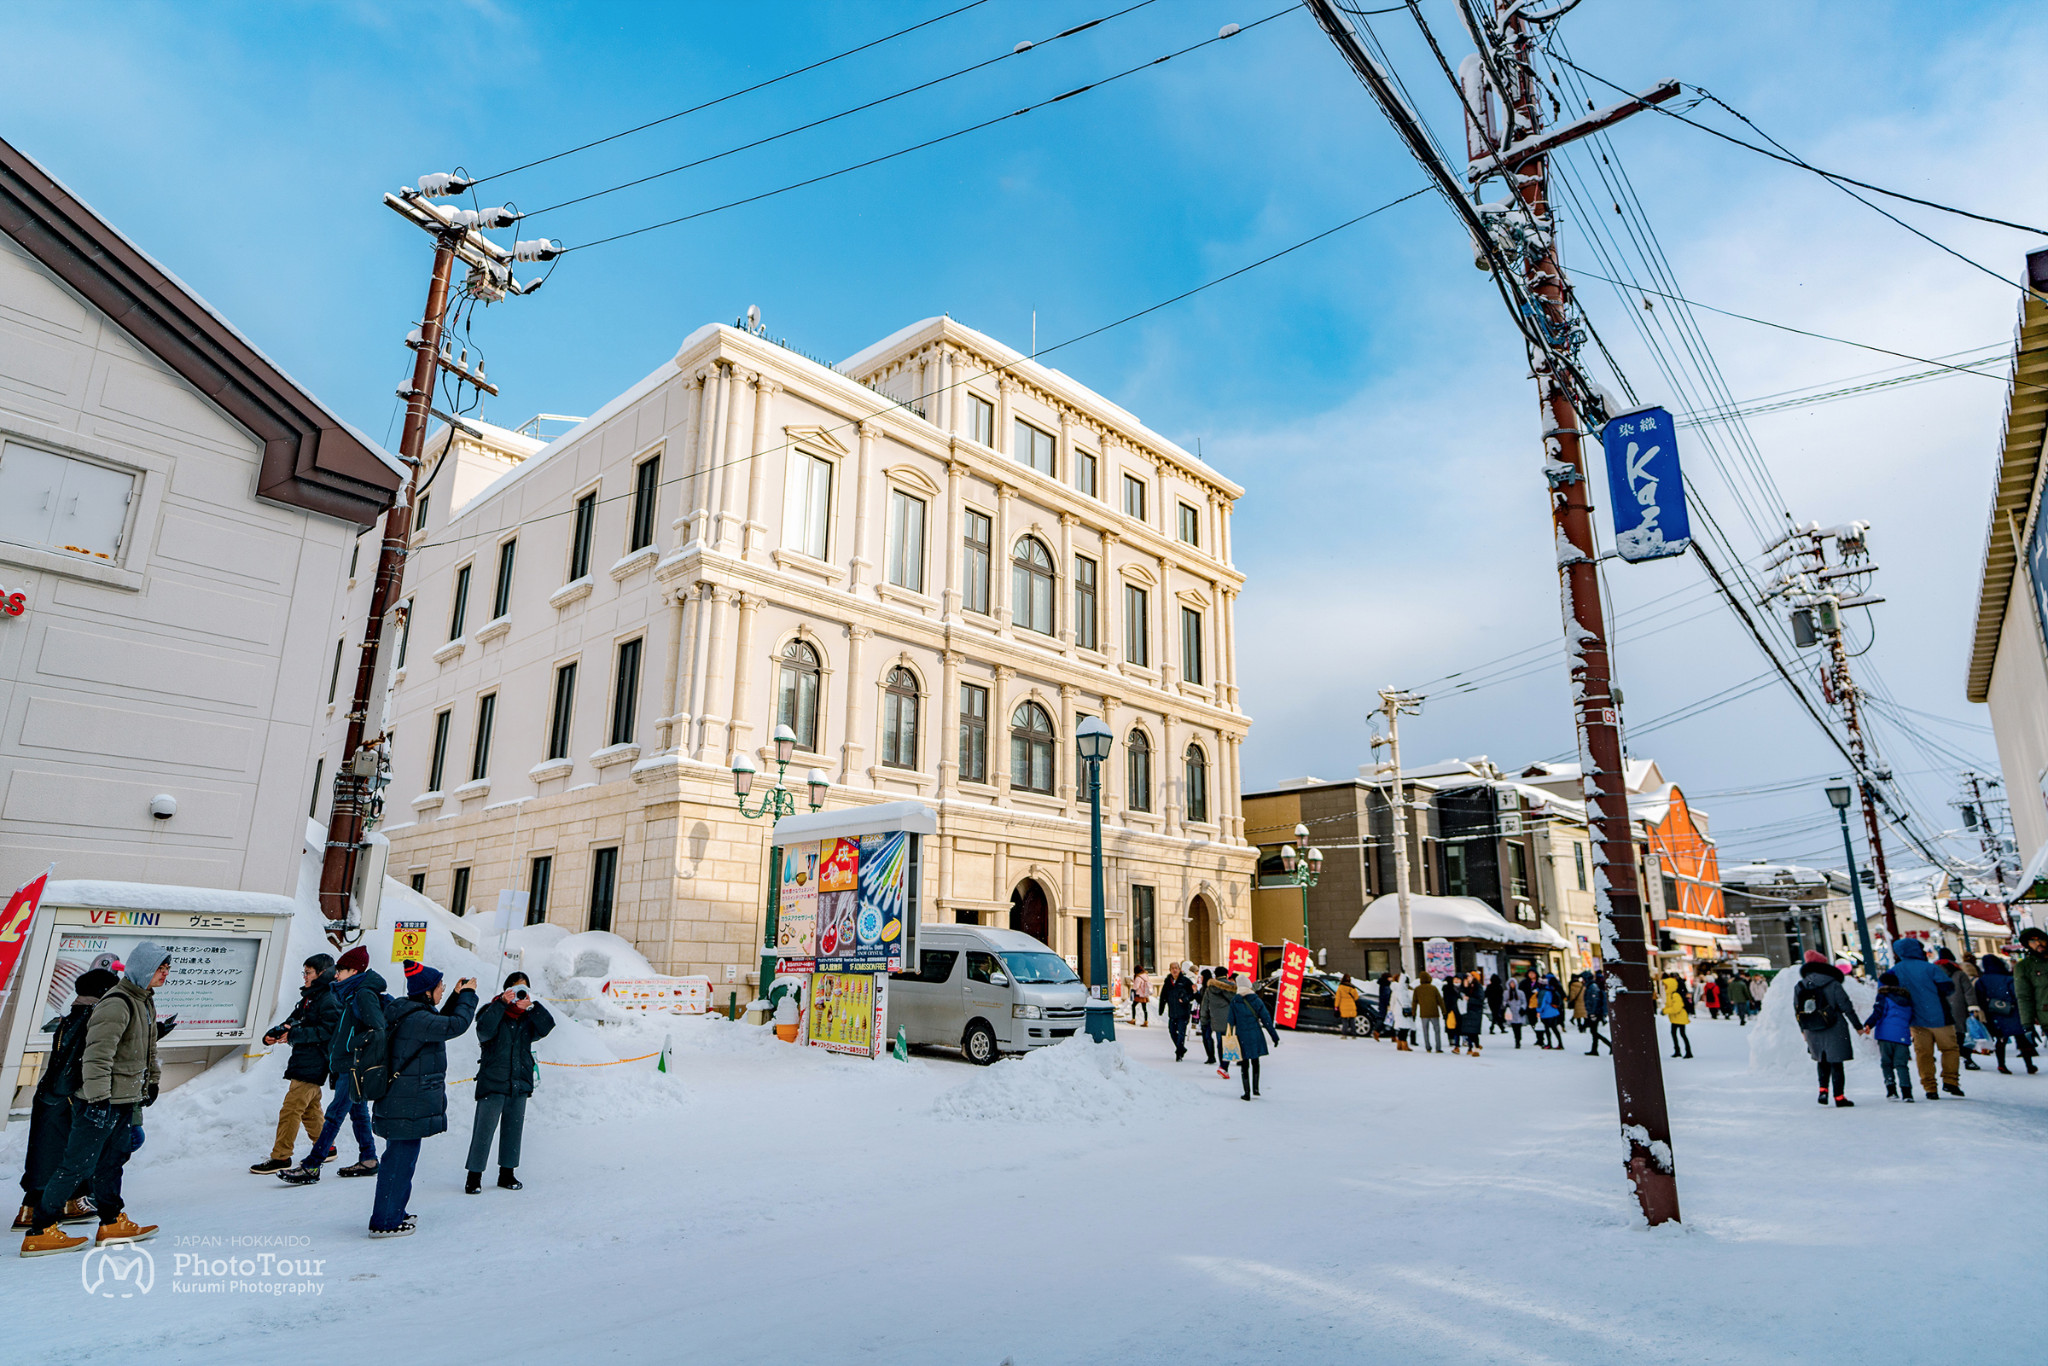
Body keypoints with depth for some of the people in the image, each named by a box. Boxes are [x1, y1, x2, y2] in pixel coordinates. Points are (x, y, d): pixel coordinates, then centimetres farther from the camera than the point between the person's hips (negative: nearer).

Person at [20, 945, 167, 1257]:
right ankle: (40, 1233, 7)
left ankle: (112, 1224, 20)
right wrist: (98, 1097, -26)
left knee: (113, 1161, 14)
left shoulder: (145, 1001, 12)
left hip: (126, 1099, 10)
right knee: (78, 1164, -3)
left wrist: (151, 1080, 28)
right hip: (101, 1102, -10)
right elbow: (98, 1054, -25)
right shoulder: (116, 1004, -20)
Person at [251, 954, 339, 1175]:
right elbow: (292, 1021, 15)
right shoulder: (310, 997, 16)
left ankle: (280, 1157, 2)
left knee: (290, 1110, -7)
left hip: (311, 1065, -10)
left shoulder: (328, 999, -15)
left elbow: (328, 1030, -23)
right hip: (304, 1063, 10)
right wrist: (274, 1034, -3)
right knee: (310, 1108, 17)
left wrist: (294, 1035, -22)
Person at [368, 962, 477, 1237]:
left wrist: (456, 997, 15)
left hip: (400, 1104, 11)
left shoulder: (407, 1013, 10)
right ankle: (384, 1222, 6)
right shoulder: (416, 1019, -23)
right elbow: (455, 1025, -24)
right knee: (400, 1158, -2)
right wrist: (467, 995, -11)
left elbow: (440, 1023, 22)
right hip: (408, 1108, -11)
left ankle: (393, 1213, 32)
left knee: (400, 1158, 20)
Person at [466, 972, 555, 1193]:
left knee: (513, 1129, 11)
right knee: (484, 1128, -4)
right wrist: (502, 1003, -26)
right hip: (492, 1082, -4)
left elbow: (547, 1027, -10)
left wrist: (532, 1006, -22)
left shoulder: (529, 1017, 8)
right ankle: (474, 1175, 9)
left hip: (520, 1084, 4)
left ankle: (507, 1174, 23)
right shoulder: (493, 1011, -2)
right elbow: (484, 1031, -22)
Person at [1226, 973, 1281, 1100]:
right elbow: (1266, 1019, -3)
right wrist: (1275, 1036, 3)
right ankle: (1255, 1088, 17)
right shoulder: (1256, 1000, -5)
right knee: (1255, 1062, 19)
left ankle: (1247, 1092, 5)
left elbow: (1231, 1021, -5)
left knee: (1244, 1065, 6)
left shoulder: (1234, 1002, -7)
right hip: (1255, 1035, 1)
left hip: (1241, 1036, -1)